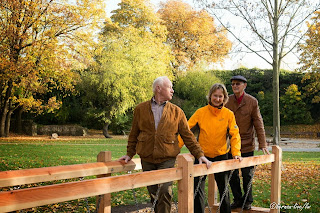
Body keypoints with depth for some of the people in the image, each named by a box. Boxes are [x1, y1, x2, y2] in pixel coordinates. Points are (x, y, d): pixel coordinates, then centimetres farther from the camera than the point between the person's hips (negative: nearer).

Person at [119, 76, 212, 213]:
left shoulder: (176, 112, 6)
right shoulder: (140, 109, 7)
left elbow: (188, 136, 6)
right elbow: (134, 135, 13)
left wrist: (199, 154, -1)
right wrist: (129, 154, 8)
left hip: (167, 159, -1)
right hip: (147, 159, 1)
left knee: (165, 192, -11)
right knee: (153, 193, 10)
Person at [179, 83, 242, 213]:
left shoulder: (228, 114, -5)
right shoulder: (201, 112, -7)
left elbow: (234, 135, -6)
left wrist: (236, 153, -20)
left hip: (221, 156, 1)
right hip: (202, 155, -1)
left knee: (223, 188, 14)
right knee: (198, 188, 1)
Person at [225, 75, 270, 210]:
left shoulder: (252, 102, -6)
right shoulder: (227, 101, 0)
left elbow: (258, 124, -4)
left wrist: (263, 145, -7)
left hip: (247, 145, -2)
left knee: (247, 175, 7)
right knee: (232, 175, 8)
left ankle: (247, 201, 24)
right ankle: (237, 199, 25)